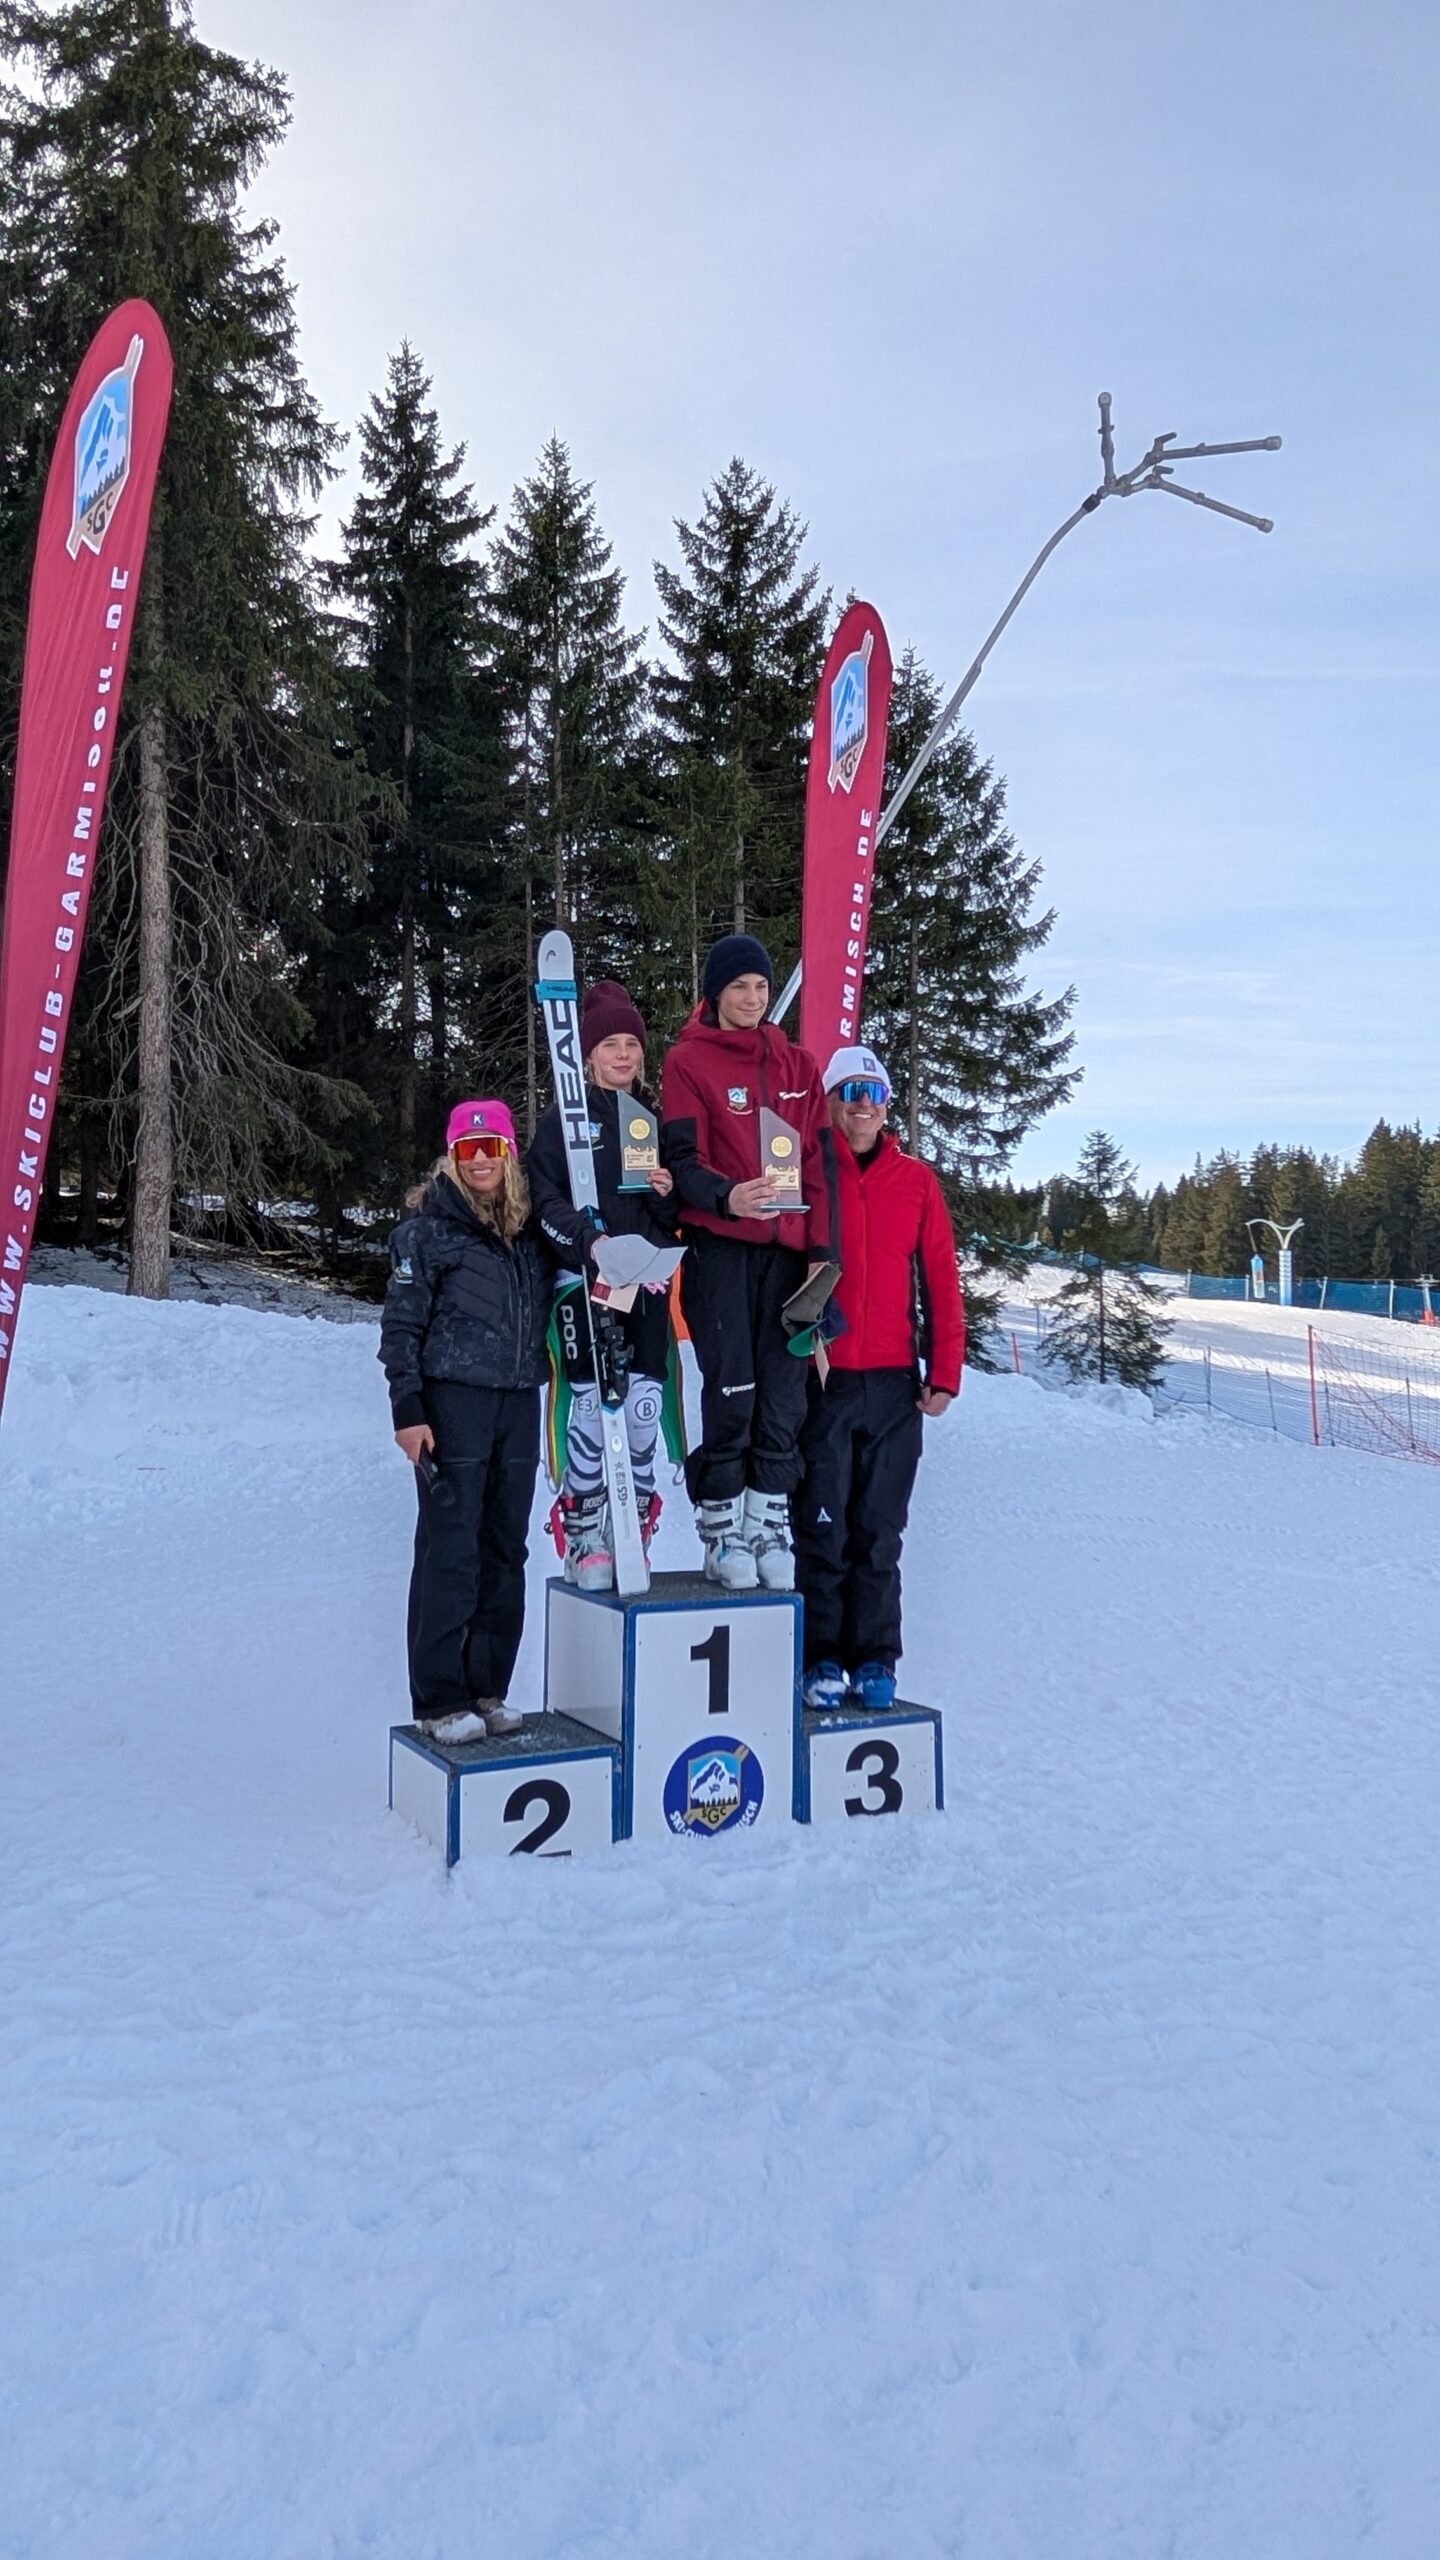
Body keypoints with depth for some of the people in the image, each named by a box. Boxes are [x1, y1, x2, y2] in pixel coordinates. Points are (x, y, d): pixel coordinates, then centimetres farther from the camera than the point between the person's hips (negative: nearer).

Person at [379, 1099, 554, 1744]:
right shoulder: (429, 1228, -2)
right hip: (453, 1399, -5)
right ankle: (440, 1700, 3)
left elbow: (547, 1313, 20)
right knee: (451, 1548, -5)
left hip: (519, 1401, 5)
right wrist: (407, 1411, -11)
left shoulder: (533, 1228, 11)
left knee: (505, 1548, 8)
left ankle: (486, 1688, 18)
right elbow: (401, 1324, -5)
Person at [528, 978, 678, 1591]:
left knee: (644, 1406, 0)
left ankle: (632, 1536, 13)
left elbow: (677, 1216, 17)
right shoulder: (560, 1121, 4)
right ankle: (583, 1539, 6)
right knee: (594, 1404, -6)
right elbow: (545, 1201, -7)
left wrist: (668, 1193, -5)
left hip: (648, 1280, 3)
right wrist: (589, 1240, -23)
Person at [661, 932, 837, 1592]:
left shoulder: (798, 1065, 15)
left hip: (786, 1250, 4)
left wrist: (821, 1251, 3)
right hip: (720, 1248, -4)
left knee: (783, 1398, 1)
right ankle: (721, 1531, 6)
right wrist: (727, 1197, -28)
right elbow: (683, 1161, -6)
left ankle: (769, 1530, 11)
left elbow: (819, 1163, 12)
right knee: (732, 1394, -6)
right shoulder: (689, 1061, 2)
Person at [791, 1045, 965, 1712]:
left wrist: (944, 1374, 2)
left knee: (880, 1533, 6)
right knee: (823, 1529, 2)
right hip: (822, 1381, -2)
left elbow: (941, 1281, 7)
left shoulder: (916, 1180, 8)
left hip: (894, 1383, 2)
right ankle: (822, 1661, 11)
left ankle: (875, 1662, 14)